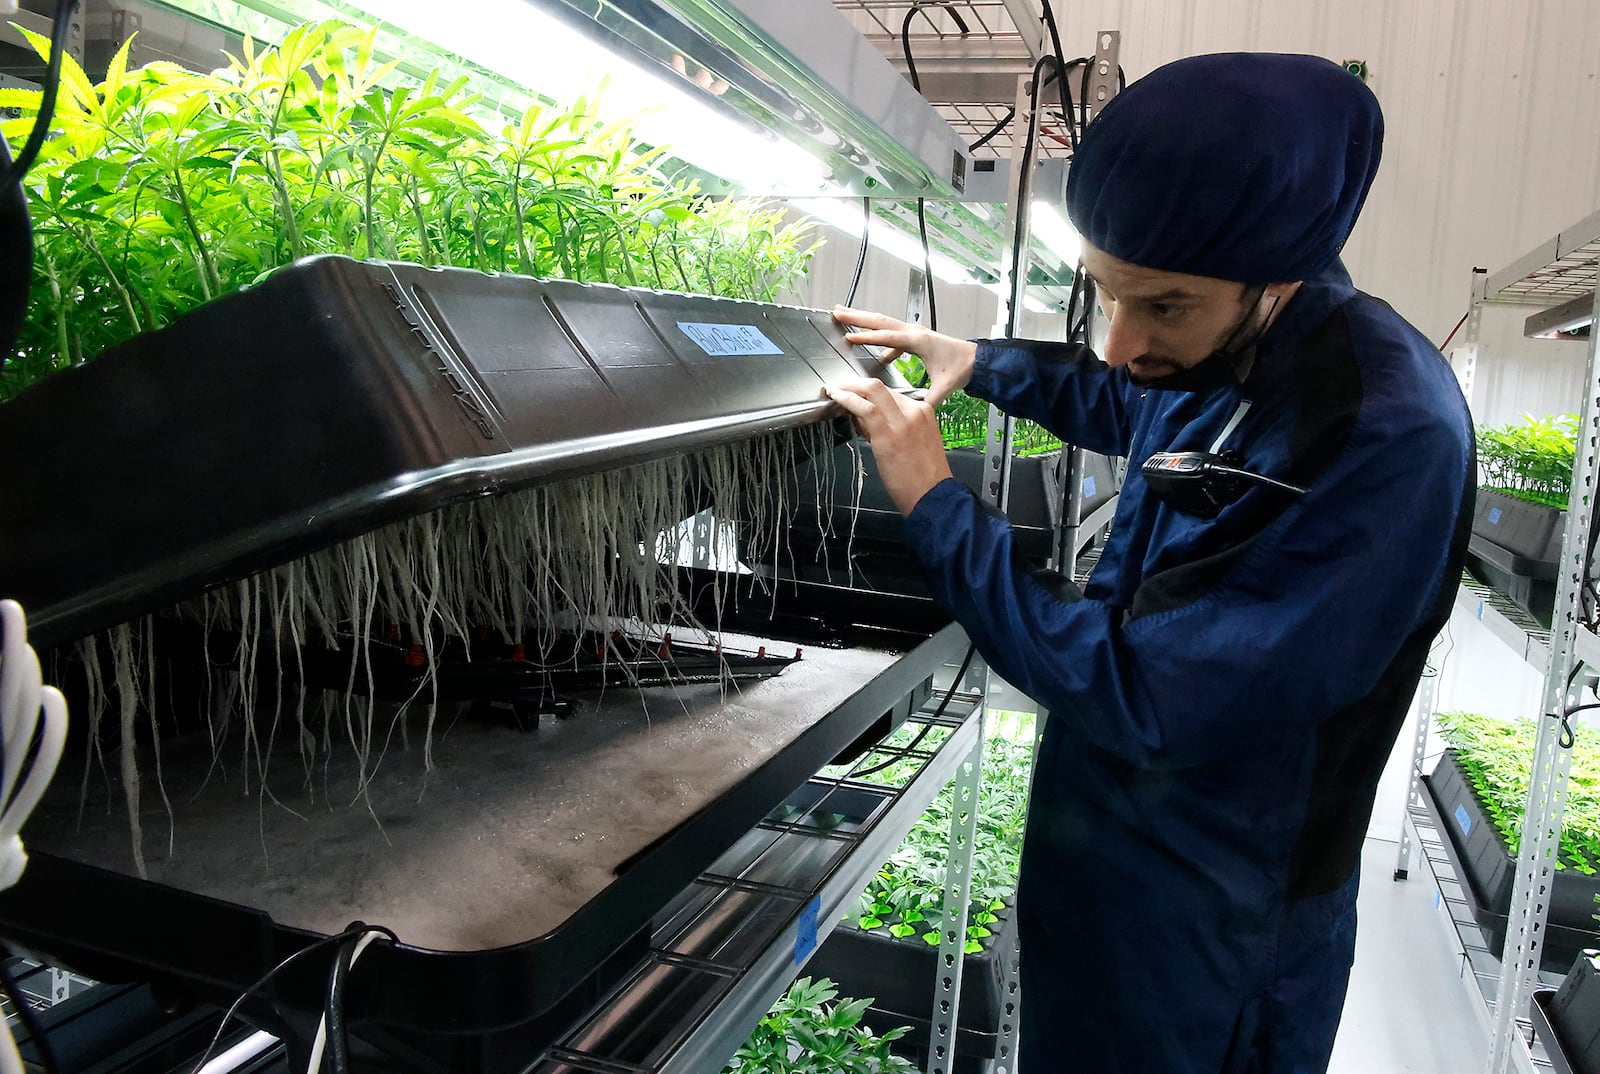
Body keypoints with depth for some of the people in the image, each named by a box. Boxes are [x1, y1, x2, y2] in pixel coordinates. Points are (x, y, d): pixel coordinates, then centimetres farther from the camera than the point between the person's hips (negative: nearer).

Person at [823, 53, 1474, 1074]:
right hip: (1108, 845, 8)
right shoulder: (1216, 351, -7)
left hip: (1213, 923, -7)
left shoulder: (1391, 440, -33)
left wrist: (937, 505, -26)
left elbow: (1145, 699, -33)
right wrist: (979, 361, 6)